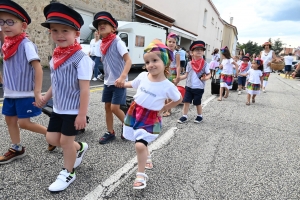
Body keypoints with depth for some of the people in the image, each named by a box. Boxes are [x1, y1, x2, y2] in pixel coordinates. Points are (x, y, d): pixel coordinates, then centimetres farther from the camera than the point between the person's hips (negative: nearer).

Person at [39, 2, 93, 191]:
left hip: (73, 110, -8)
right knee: (52, 138, 15)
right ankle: (80, 148, 41)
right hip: (58, 108, 8)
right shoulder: (56, 56, 5)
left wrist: (82, 114, -21)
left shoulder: (81, 58, -20)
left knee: (65, 140, 6)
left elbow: (84, 89, -21)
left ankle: (68, 173, 31)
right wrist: (46, 97, 22)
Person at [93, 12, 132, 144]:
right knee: (107, 107, 9)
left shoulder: (118, 42, -12)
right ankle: (110, 133, 22)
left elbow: (128, 61, -20)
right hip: (107, 81, 7)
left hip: (118, 82, -7)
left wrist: (122, 77, -32)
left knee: (114, 108, -8)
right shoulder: (103, 44, 9)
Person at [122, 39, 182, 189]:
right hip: (135, 112, 5)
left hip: (151, 118, -4)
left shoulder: (168, 86, -18)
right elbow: (133, 84, 15)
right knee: (141, 142, 19)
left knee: (140, 145, -16)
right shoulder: (143, 76, -8)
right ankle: (147, 158, 52)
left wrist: (163, 108, -1)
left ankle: (141, 175, 7)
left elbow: (179, 100, -1)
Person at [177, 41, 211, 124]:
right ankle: (184, 116, 17)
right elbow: (186, 75, 6)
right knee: (186, 101, 4)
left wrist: (205, 78, -23)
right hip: (189, 86, 2)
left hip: (199, 88, -2)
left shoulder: (205, 64, -6)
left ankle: (199, 116, 31)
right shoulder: (189, 64, 1)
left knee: (197, 103, 11)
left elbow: (209, 75, -1)